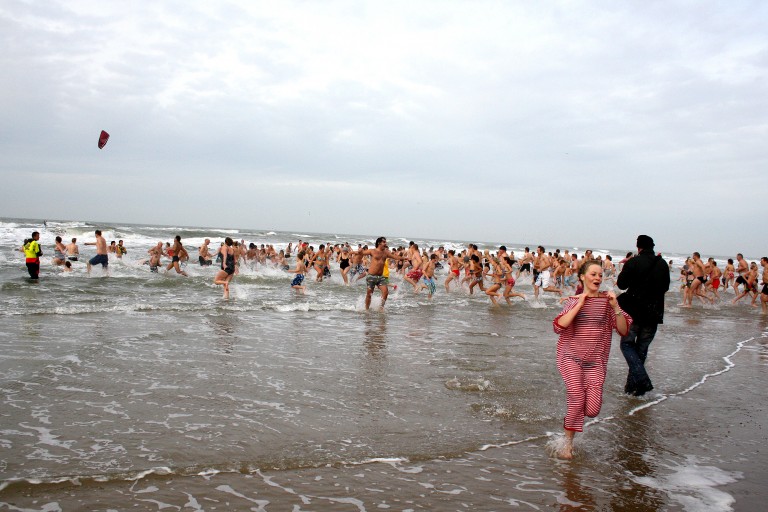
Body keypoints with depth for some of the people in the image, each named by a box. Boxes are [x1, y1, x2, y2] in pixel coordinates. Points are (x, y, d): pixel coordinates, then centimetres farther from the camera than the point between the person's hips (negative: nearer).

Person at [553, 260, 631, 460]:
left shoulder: (607, 300, 2)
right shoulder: (573, 300, 1)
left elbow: (624, 330, -2)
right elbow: (558, 326, -13)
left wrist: (615, 307, -14)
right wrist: (579, 305, -15)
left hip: (595, 361, 2)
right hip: (571, 357, -2)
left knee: (592, 410, -6)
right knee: (577, 398, -16)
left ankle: (570, 417, 28)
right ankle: (568, 442, 5)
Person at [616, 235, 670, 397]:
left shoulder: (633, 262, -11)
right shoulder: (663, 264, 4)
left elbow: (621, 284, -5)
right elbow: (665, 287, 15)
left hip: (635, 311, -5)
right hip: (654, 313, 5)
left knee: (627, 344, 7)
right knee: (642, 348, 14)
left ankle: (642, 380, -10)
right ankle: (633, 384, 18)